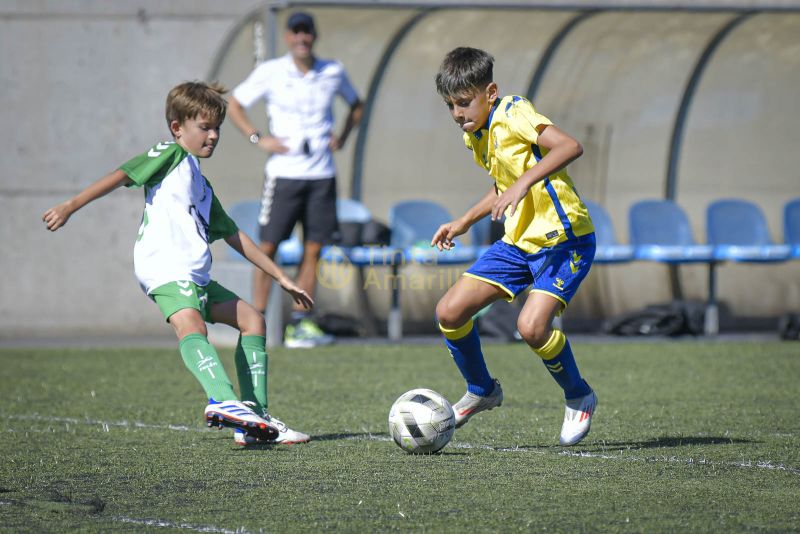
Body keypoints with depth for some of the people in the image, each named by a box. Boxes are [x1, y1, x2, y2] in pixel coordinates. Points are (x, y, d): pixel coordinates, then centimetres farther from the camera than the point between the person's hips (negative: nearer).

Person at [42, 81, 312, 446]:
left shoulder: (202, 187, 30)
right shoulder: (171, 156, 6)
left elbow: (236, 238, 33)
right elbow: (122, 176, -5)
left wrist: (282, 279, 32)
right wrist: (70, 207, -15)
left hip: (196, 278, 10)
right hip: (165, 268, -10)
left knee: (252, 321, 10)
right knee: (191, 326, -31)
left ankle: (256, 420, 6)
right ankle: (223, 400, -55)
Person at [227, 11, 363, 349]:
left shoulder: (333, 73, 5)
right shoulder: (270, 73, -3)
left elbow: (356, 105, 23)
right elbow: (234, 105, 7)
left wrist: (342, 137, 7)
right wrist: (258, 139, -6)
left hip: (322, 175, 3)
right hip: (284, 172, -3)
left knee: (313, 250, 2)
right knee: (268, 247, -5)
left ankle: (299, 325, 7)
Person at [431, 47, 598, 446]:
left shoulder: (513, 113, -16)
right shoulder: (474, 137, 11)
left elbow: (569, 146, -32)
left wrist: (523, 184, -39)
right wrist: (462, 223, 22)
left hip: (563, 239, -8)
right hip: (519, 241, 9)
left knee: (532, 326, -26)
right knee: (450, 312, -1)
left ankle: (579, 398, 1)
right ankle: (482, 391, 23)